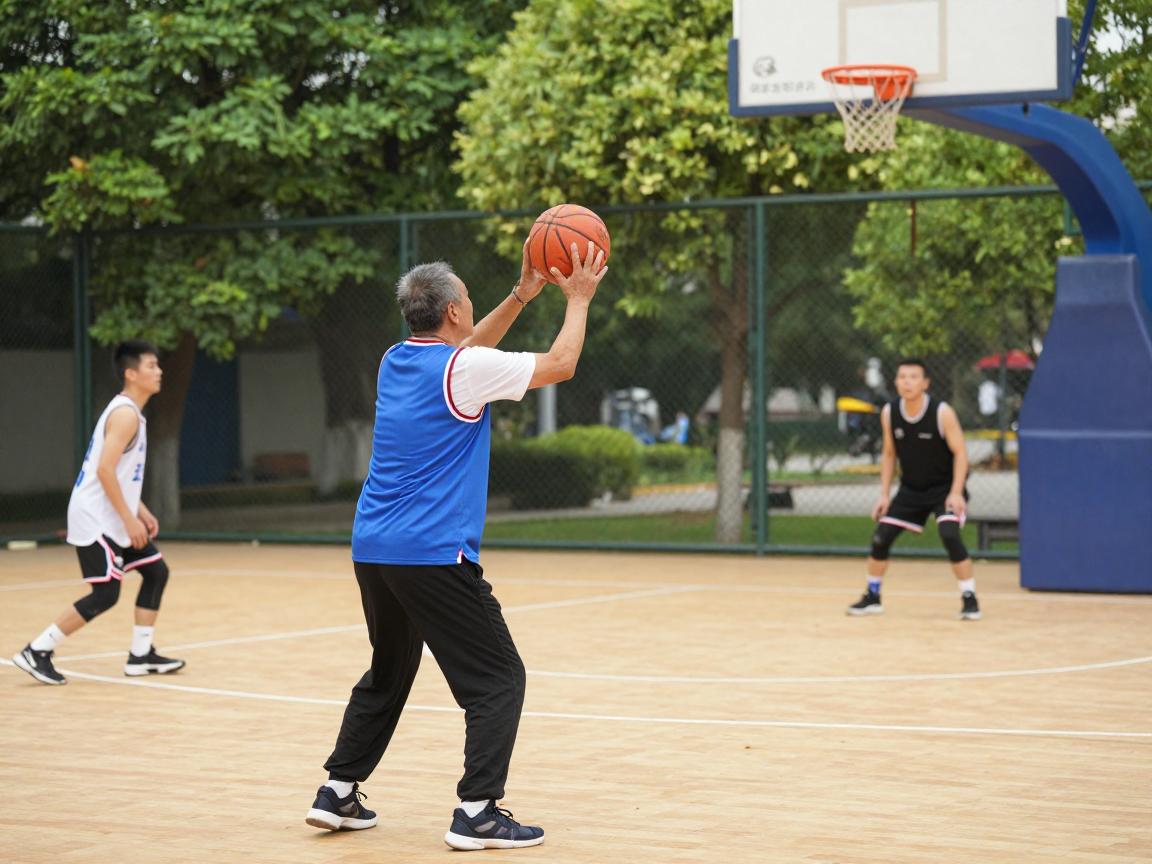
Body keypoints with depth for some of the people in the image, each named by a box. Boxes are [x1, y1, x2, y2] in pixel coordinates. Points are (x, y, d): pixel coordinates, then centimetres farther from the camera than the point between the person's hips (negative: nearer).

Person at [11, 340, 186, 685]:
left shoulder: (129, 411, 15)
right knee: (105, 594, -11)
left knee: (155, 571, 10)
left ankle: (141, 656, 15)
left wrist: (140, 512, 19)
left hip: (113, 518, 10)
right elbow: (104, 469, -24)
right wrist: (129, 518, -21)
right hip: (95, 518, -10)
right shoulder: (126, 414, -16)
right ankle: (36, 653, -6)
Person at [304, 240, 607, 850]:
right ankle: (477, 812, -8)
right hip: (434, 555, -8)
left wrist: (521, 297, 26)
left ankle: (338, 793, 24)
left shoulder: (396, 361, 11)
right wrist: (578, 300, 12)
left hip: (373, 549, 8)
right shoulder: (464, 369, -11)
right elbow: (560, 365, -1)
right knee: (498, 680, -1)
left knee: (386, 676, 24)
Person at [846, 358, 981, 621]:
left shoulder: (942, 413, -21)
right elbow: (889, 454, 5)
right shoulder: (889, 413, -7)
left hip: (944, 488, -5)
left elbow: (960, 453, -17)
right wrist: (884, 495, 0)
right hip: (911, 489, 5)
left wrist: (956, 493, -26)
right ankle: (872, 597, 19)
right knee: (881, 538, -1)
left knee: (950, 536, -25)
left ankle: (969, 599, -11)